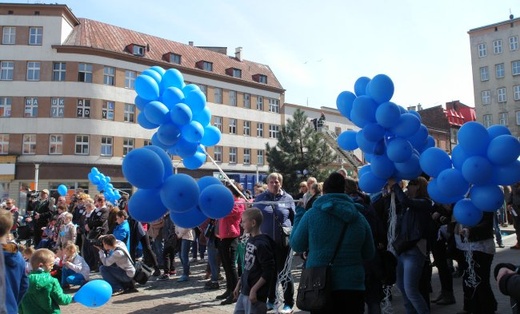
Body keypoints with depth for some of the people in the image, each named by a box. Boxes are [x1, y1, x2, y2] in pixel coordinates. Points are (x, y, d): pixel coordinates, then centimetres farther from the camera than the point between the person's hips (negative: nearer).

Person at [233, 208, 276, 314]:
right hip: (244, 291, 9)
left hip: (256, 294, -9)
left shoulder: (261, 244, -19)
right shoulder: (250, 240, 7)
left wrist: (254, 290, -19)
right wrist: (239, 285, 16)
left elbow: (269, 271, -20)